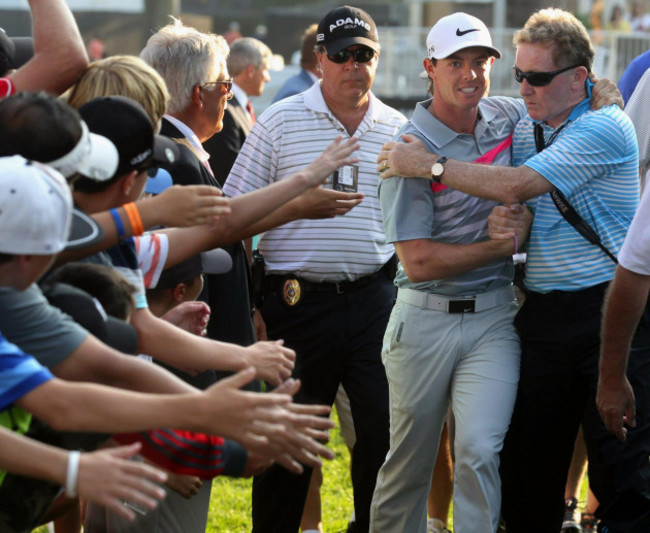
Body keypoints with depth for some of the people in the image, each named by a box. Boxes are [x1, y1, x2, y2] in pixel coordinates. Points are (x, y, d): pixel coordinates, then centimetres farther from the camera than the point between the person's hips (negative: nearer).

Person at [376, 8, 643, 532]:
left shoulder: (605, 128, -11)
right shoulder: (524, 130, 12)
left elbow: (515, 186, -17)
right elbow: (508, 206, 24)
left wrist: (428, 165, -9)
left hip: (606, 310, -7)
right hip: (541, 314, 7)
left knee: (618, 461, -4)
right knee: (527, 455, 7)